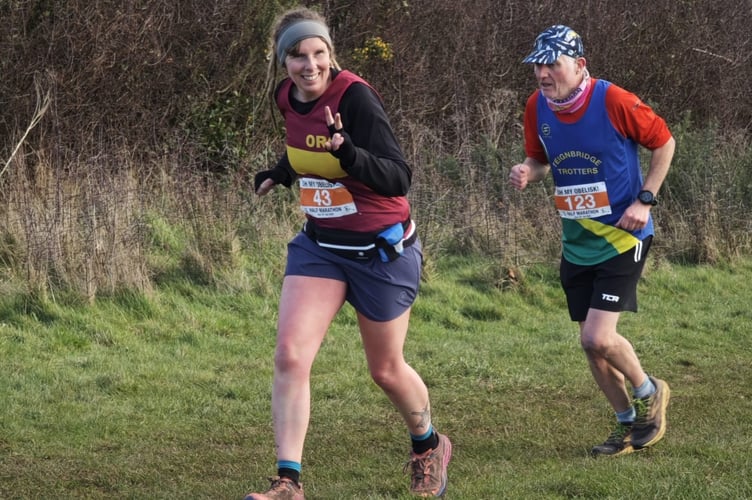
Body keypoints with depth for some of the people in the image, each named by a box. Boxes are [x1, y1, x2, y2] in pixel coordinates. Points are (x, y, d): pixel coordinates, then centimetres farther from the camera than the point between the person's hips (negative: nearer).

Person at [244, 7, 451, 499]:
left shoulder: (355, 97, -22)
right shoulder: (287, 96, -1)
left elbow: (399, 179, -28)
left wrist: (348, 152, -41)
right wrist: (281, 173, 23)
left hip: (382, 250, -5)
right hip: (320, 245, 5)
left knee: (386, 370, 11)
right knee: (290, 355, -12)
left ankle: (429, 448, 40)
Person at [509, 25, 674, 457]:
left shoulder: (615, 102, -19)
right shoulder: (537, 108, -3)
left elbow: (664, 143, -5)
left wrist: (645, 199, -13)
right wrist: (528, 172, -11)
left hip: (622, 238, -6)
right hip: (577, 243, 6)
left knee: (598, 338, -16)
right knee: (592, 344, 9)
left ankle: (649, 392, 13)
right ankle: (629, 424, 29)